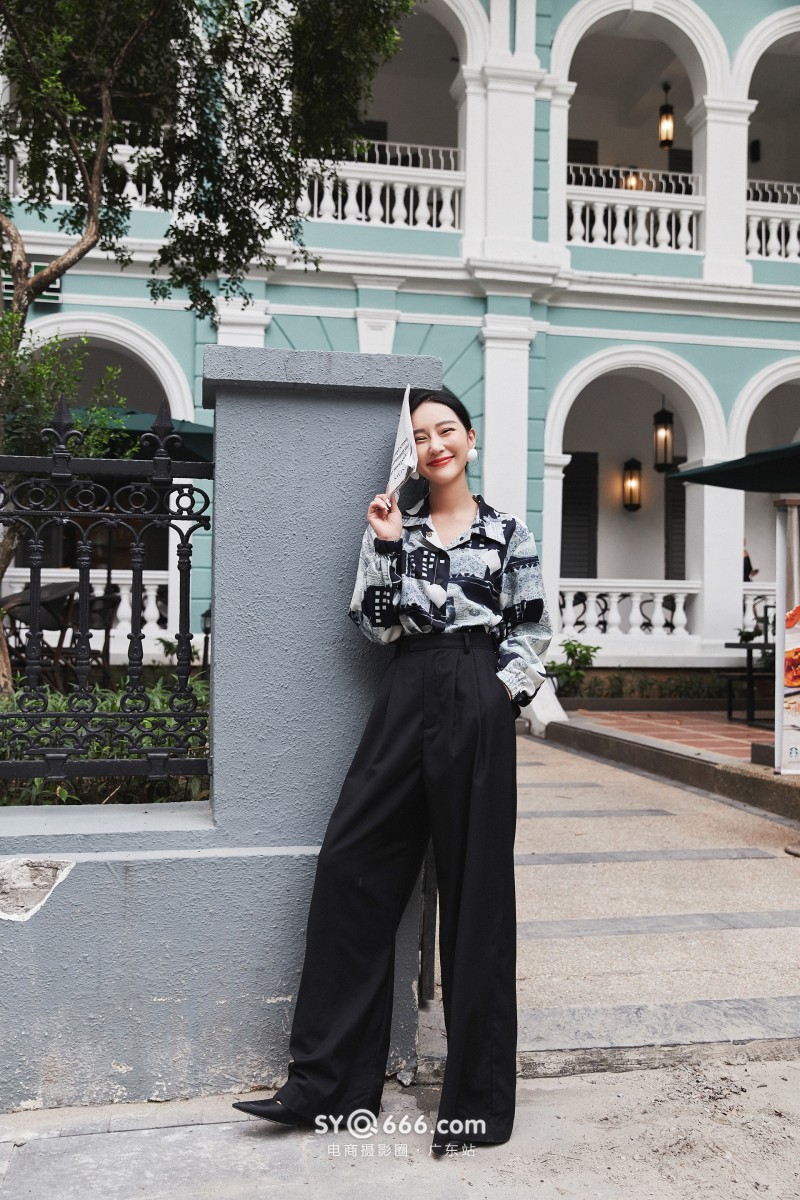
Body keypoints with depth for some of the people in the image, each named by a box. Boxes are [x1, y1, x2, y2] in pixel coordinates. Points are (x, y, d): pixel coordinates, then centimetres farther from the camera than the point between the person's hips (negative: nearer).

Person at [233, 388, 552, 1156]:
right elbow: (377, 625, 3)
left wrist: (502, 690, -6)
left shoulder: (508, 533, 6)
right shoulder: (391, 528, 12)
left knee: (475, 888, 2)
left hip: (477, 707, -3)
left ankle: (477, 1098, 16)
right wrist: (386, 546, -5)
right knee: (352, 868, -1)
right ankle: (327, 1082, 13)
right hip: (405, 700, 3)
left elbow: (534, 627, 7)